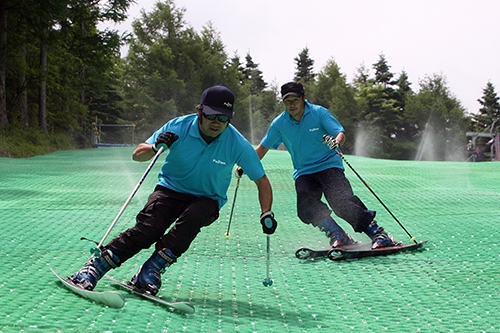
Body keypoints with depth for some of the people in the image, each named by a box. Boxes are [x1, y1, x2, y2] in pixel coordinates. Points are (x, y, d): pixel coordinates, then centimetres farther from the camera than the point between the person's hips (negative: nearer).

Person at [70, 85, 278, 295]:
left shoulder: (238, 144, -15)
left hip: (207, 200, 0)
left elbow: (261, 180, -4)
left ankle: (150, 272, -29)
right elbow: (137, 155, -8)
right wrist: (155, 147, -30)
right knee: (146, 229, -25)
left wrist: (266, 213, -18)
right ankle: (94, 267, -20)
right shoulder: (179, 127, -14)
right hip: (171, 189, 0)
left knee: (193, 216, -34)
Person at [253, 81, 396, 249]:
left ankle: (378, 234, -17)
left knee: (341, 201, -25)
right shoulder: (279, 124, 1)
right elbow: (262, 148, 11)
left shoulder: (319, 113, -7)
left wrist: (336, 142, -39)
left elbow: (340, 133, -15)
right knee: (306, 206, -25)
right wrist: (246, 166, 0)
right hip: (303, 173, 3)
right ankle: (338, 235, -12)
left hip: (329, 165, -3)